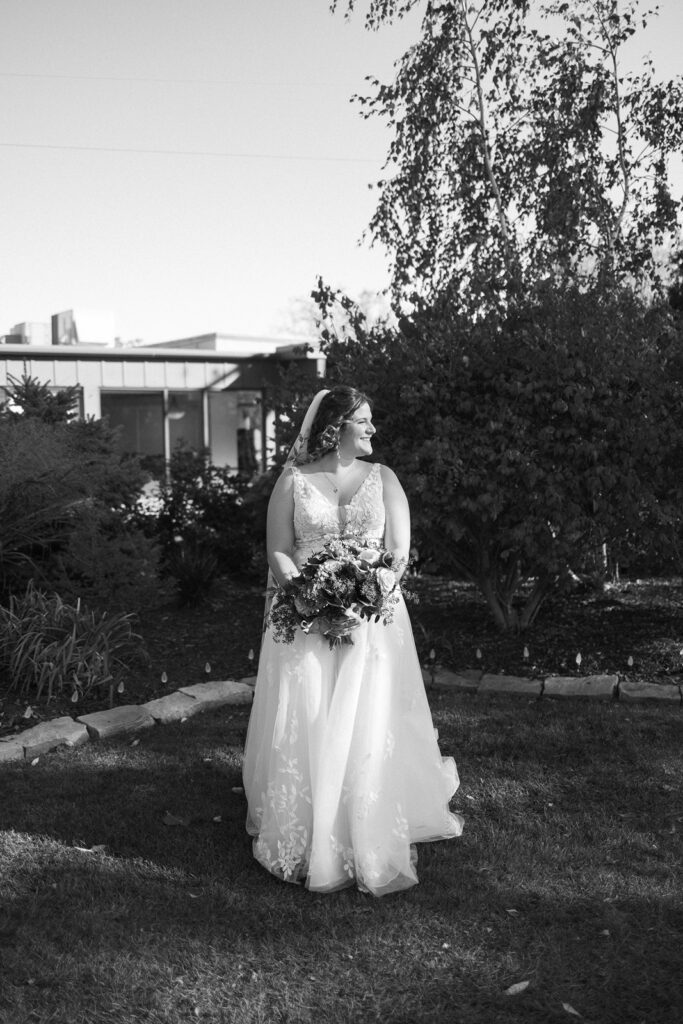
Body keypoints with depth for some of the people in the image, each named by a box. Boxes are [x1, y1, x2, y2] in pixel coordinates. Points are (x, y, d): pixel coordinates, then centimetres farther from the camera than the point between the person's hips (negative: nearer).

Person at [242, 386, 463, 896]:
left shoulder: (382, 478, 9)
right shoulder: (293, 481, 5)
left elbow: (399, 551, 2)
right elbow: (278, 552, 2)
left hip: (372, 618, 1)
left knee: (368, 727, -5)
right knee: (303, 726, -4)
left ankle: (370, 844, 6)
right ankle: (303, 840, 10)